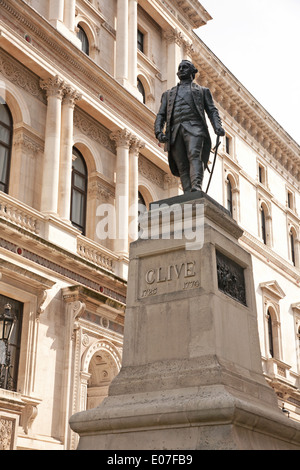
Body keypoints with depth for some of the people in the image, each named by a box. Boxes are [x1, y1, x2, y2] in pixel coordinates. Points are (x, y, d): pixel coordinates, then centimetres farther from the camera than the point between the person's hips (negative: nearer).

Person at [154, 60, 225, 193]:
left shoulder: (202, 91, 26)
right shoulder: (168, 94, 32)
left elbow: (212, 111, 14)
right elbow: (161, 115, 21)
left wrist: (218, 127, -7)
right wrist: (158, 131, 0)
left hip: (194, 127, -3)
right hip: (175, 131, 3)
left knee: (194, 156, -28)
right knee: (182, 166, -10)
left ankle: (197, 187, -45)